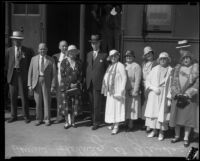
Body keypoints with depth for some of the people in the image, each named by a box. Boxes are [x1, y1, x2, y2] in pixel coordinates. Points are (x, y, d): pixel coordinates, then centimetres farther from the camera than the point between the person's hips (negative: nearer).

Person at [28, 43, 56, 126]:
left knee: (47, 101, 2)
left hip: (46, 82, -1)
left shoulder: (51, 60, 3)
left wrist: (53, 85, -7)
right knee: (38, 102, 5)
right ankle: (39, 119, 16)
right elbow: (30, 72, 7)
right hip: (36, 82, 1)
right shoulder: (34, 59, 7)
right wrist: (30, 84, -1)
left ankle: (47, 119, 12)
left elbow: (54, 74, 0)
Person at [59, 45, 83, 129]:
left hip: (76, 87, 2)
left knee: (75, 104, 3)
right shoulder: (64, 62, 2)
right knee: (65, 104, -3)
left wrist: (77, 83, -5)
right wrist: (70, 84, -9)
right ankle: (67, 121, 7)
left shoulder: (78, 63, 11)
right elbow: (63, 75, -3)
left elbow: (80, 75, 12)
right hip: (66, 86, -2)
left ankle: (73, 121, 15)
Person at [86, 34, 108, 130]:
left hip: (98, 84, -5)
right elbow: (87, 68, 16)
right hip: (89, 84, 5)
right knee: (92, 104, 11)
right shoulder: (89, 54, 15)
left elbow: (107, 70, 0)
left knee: (97, 104, -2)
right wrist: (86, 81, 9)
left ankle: (96, 122, 7)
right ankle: (94, 120, 23)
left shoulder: (104, 55, -1)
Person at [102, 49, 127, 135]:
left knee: (117, 107, -4)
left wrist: (122, 90, -19)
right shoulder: (110, 66, 15)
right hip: (110, 90, 8)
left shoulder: (120, 66, -9)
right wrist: (106, 88, 11)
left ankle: (116, 126, 2)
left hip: (117, 90, -8)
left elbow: (124, 78, -13)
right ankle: (113, 124, 23)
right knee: (111, 107, 12)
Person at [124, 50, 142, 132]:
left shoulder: (136, 66, -6)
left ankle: (130, 125, 9)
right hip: (124, 90, 6)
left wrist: (135, 91, -16)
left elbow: (137, 80, -12)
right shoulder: (124, 65, 12)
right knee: (125, 107, 8)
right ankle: (127, 123, 17)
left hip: (132, 91, -6)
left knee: (131, 108, 0)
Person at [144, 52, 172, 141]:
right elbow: (147, 80, 5)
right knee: (153, 112, 4)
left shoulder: (170, 70, 0)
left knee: (162, 113, 0)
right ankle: (154, 130, 16)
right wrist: (153, 88, -11)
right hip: (153, 94, 2)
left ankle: (161, 132, 11)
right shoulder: (154, 69, 7)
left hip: (164, 96, -2)